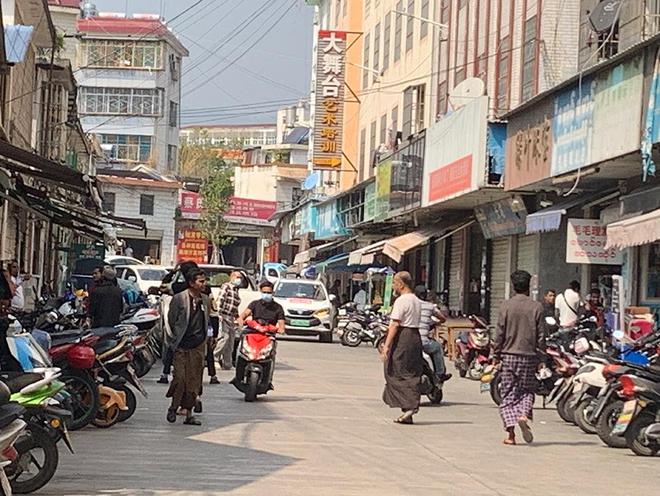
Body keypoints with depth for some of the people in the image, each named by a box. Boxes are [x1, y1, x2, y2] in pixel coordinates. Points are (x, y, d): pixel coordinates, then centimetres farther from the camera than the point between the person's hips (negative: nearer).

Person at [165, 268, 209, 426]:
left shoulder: (205, 299, 8)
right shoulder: (179, 299, -7)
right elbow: (171, 321, -3)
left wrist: (204, 340, 10)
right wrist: (172, 343, -4)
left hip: (198, 346, 4)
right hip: (181, 347, -4)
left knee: (194, 381, 4)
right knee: (180, 378, -8)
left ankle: (189, 412, 11)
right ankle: (173, 407, 13)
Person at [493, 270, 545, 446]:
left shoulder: (506, 306, -4)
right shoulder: (536, 307, -2)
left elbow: (500, 334, -3)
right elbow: (540, 336, 0)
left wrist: (496, 356, 5)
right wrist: (541, 355, 10)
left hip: (509, 355, -1)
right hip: (529, 356, 1)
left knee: (508, 394, 5)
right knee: (527, 391, 15)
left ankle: (510, 432, -3)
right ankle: (524, 415, -13)